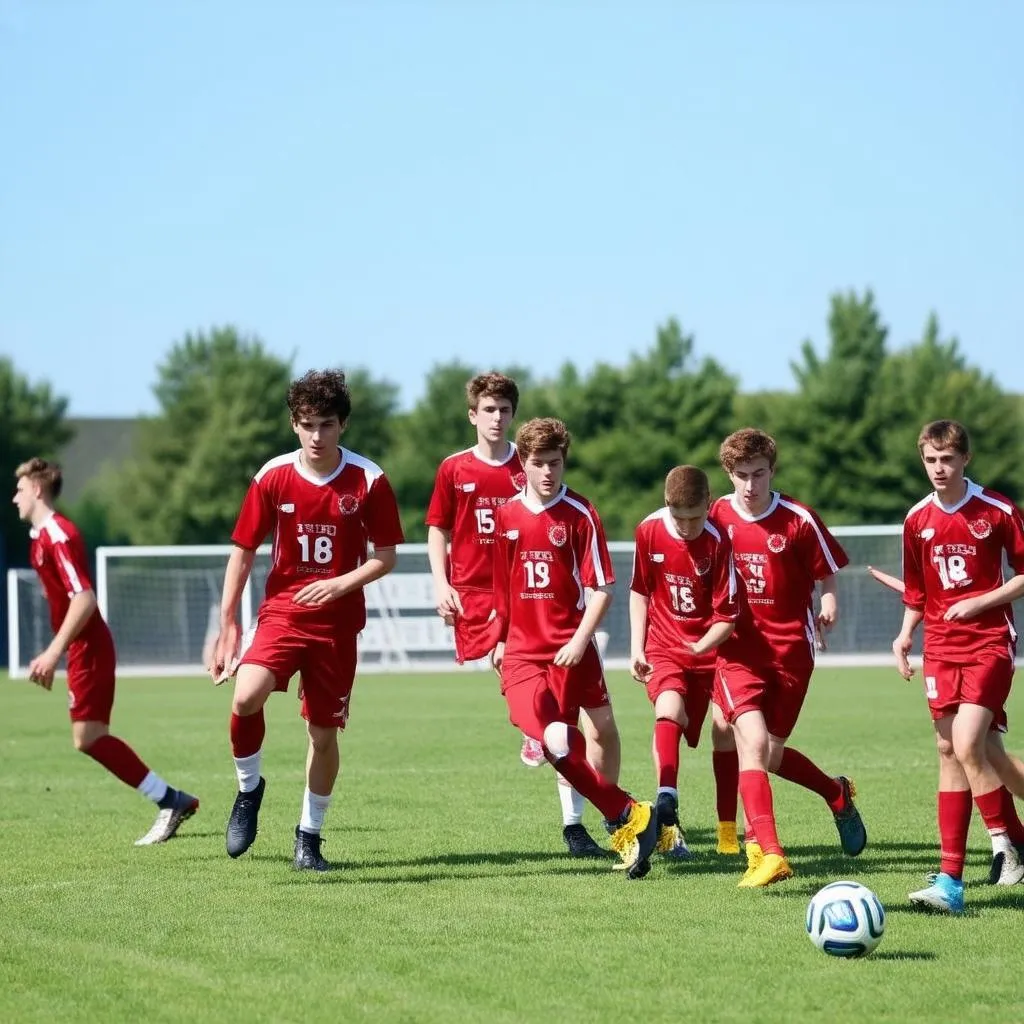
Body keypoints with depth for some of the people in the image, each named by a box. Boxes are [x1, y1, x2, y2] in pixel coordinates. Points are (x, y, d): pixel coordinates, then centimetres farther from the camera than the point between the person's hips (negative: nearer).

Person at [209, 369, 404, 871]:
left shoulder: (369, 480, -5)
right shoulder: (273, 477, -4)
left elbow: (386, 556, 0)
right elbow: (243, 551, 3)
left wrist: (342, 583, -18)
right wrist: (228, 624, 1)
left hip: (337, 621, 0)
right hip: (281, 610, 0)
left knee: (324, 731, 4)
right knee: (246, 698, -25)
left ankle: (309, 835, 24)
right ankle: (248, 790, 1)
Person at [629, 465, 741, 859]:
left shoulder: (718, 541, -17)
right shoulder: (649, 531, -7)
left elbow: (727, 614, -16)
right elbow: (639, 590, 8)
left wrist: (709, 642, -33)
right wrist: (636, 646, 4)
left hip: (711, 647, -1)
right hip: (665, 645, 1)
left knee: (725, 728, -3)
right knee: (669, 709, -26)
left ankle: (728, 830, 7)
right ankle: (666, 802, -35)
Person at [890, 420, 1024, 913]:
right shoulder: (918, 519, 7)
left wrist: (979, 602, -13)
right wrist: (905, 633, 1)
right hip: (941, 647, 5)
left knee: (967, 747, -19)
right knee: (949, 753, 3)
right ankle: (951, 880, 6)